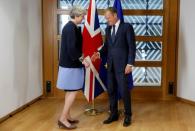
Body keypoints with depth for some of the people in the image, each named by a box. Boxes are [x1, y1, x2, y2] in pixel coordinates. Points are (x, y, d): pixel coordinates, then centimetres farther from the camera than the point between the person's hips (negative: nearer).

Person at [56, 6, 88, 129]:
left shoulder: (69, 26, 12)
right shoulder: (71, 28, -18)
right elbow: (71, 48, -24)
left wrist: (81, 57, 16)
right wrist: (82, 60, -16)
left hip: (68, 63, 10)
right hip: (71, 65, -10)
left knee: (70, 91, 15)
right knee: (73, 91, -5)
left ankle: (67, 116, 23)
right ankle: (63, 119, 1)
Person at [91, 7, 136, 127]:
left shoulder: (127, 27, -5)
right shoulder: (108, 29, 14)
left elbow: (132, 47, -9)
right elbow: (106, 46, 15)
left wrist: (130, 64, -15)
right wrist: (99, 53, -6)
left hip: (122, 65, -6)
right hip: (111, 65, 6)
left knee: (124, 90, -2)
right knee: (111, 90, 10)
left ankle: (128, 116, 14)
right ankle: (114, 114, 23)